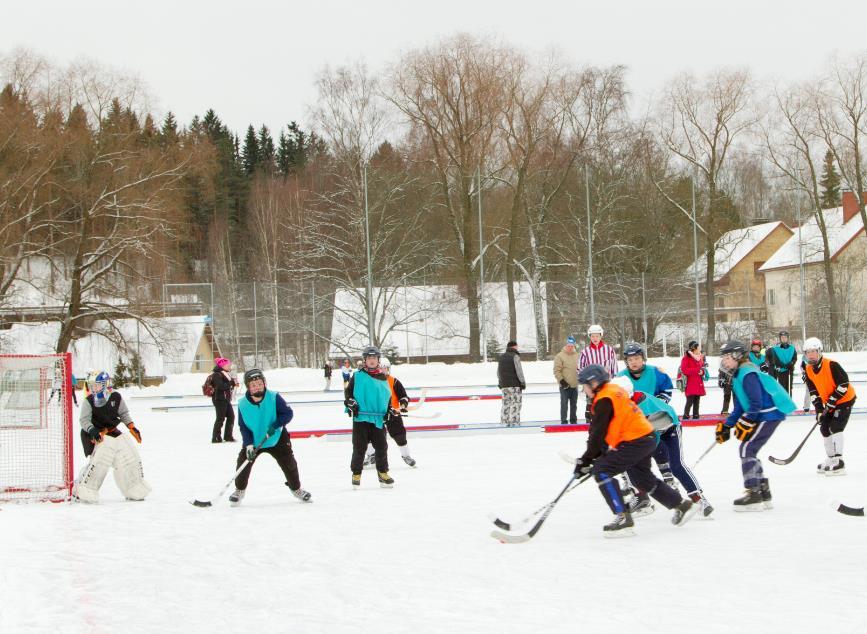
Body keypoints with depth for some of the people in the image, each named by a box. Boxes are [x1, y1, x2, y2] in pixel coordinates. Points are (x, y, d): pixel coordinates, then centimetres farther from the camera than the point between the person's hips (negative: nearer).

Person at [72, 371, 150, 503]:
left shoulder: (116, 397, 1)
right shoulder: (89, 401, -9)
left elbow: (124, 414, 14)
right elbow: (84, 420, -12)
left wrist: (132, 427, 6)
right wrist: (92, 430, -29)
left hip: (115, 434, 5)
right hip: (99, 435, -5)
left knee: (131, 458, 7)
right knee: (100, 460, -24)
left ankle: (135, 491, 22)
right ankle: (80, 490, -18)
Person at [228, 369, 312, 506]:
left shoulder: (274, 397, -19)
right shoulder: (243, 404, -15)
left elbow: (288, 413, -18)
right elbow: (243, 427, -12)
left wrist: (275, 426, -32)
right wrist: (249, 445, -22)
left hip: (276, 439, -1)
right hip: (253, 441, 1)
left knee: (289, 463, 1)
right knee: (243, 462, -8)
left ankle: (296, 489, 24)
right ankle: (239, 490, 14)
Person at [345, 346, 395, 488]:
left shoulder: (383, 378, 10)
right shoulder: (357, 377, 2)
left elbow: (388, 395, 18)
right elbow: (348, 392, 6)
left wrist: (390, 410, 7)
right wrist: (351, 403, -11)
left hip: (378, 419, 3)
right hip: (360, 418, -2)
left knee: (381, 446, 4)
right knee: (359, 448, 0)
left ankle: (383, 473, 15)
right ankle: (356, 474, 11)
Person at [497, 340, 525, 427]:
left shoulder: (501, 357, 12)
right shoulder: (515, 356, -9)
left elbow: (498, 371, 17)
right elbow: (519, 371, -13)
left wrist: (500, 382, 25)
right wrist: (523, 382, -7)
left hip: (504, 384, 7)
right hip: (514, 384, -7)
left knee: (506, 403, 10)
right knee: (516, 403, -4)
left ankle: (504, 421, 8)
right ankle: (514, 422, -8)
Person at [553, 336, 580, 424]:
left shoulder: (576, 355, 9)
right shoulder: (560, 356, -9)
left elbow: (579, 368, 22)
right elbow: (556, 371, -11)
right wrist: (561, 381, -16)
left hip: (574, 385, 6)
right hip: (565, 385, -6)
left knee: (574, 404, 13)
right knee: (564, 404, -4)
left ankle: (573, 421, 22)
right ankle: (563, 421, 2)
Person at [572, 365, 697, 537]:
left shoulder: (604, 400, -15)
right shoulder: (613, 390, 15)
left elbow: (598, 434, -17)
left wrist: (586, 460, -11)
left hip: (635, 443, -10)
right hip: (647, 438, 10)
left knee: (601, 471, -11)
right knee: (642, 478, 26)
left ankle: (623, 517, -15)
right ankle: (683, 505, 38)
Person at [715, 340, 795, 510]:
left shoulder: (748, 375, -17)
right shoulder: (737, 377, 17)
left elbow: (756, 403, -24)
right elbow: (740, 407, 20)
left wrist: (745, 423, -21)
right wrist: (726, 426, 14)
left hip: (770, 414, -11)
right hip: (764, 415, 11)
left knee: (747, 449, -12)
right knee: (749, 450, 13)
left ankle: (753, 494, -13)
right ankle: (764, 493, 18)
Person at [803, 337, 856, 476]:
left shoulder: (831, 365, -25)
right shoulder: (809, 370, -2)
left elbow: (844, 384, -25)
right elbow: (813, 391, 1)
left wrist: (832, 401, -25)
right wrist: (819, 408, -9)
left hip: (844, 399, -8)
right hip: (829, 403, 8)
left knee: (835, 427, -20)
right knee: (825, 429, 10)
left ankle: (839, 463, -23)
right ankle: (831, 459, 25)